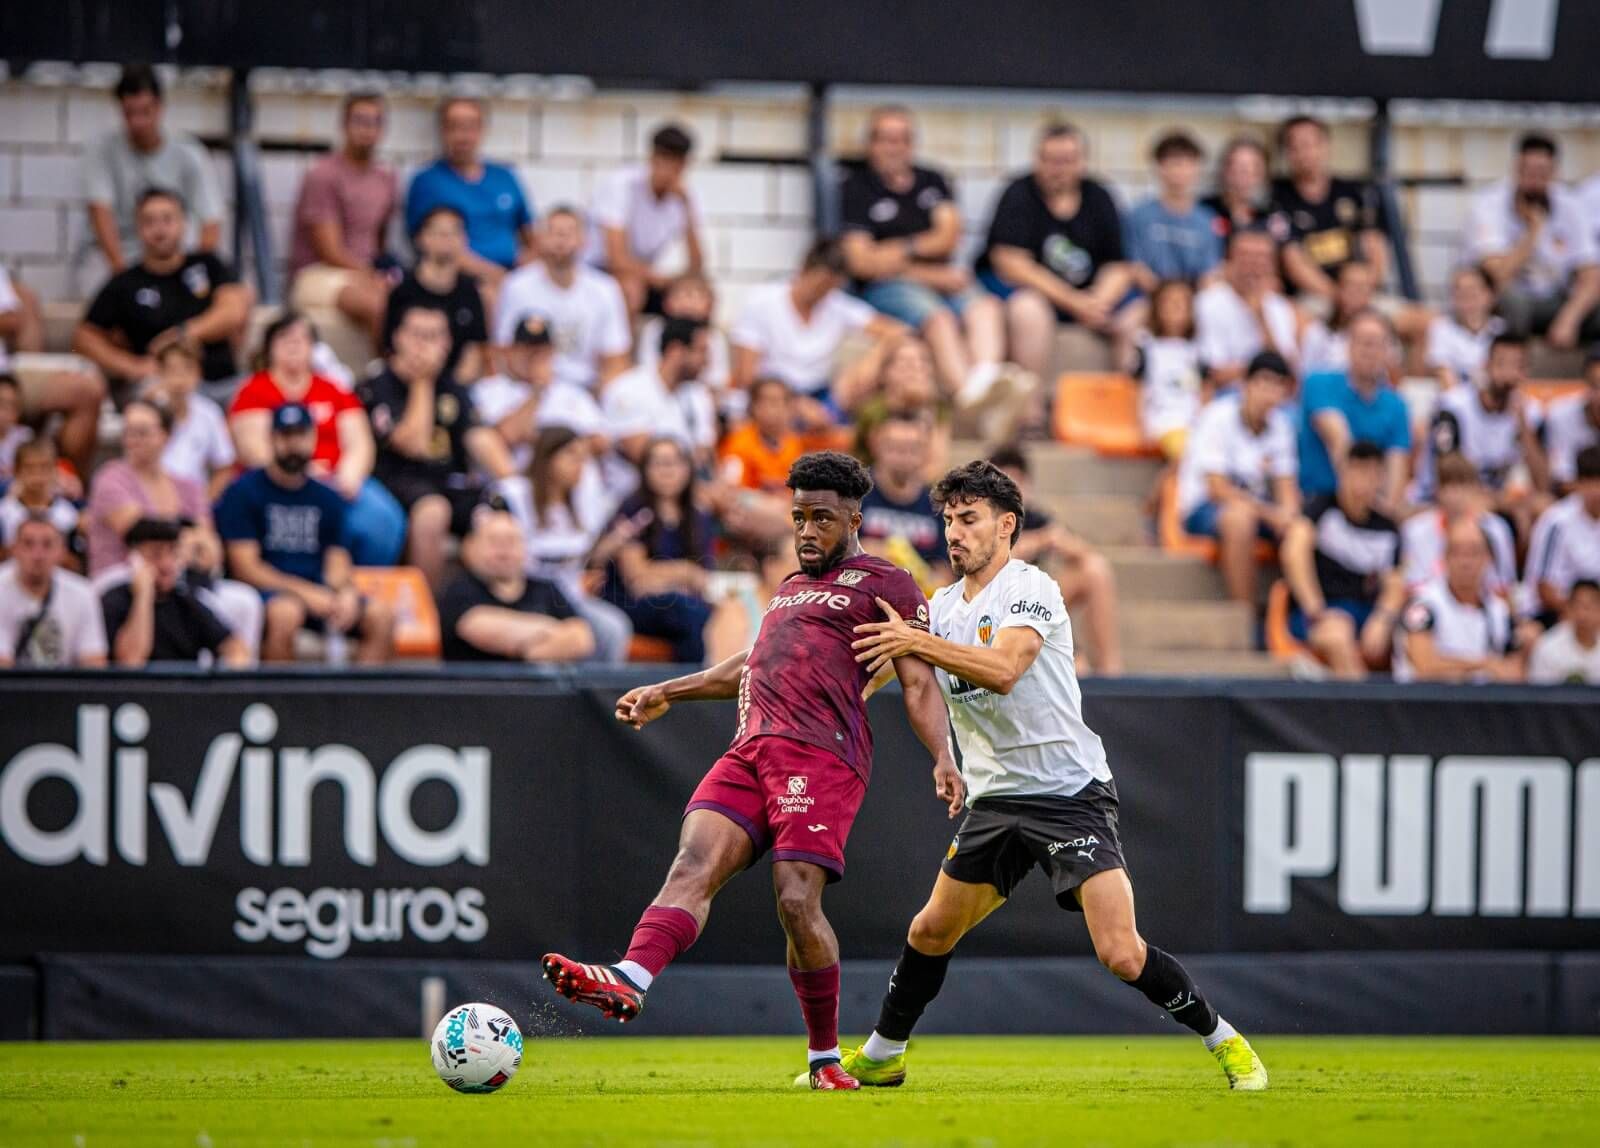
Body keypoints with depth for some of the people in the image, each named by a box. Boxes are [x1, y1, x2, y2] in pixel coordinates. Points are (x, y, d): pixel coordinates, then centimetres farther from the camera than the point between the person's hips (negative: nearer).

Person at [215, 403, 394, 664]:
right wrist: (307, 593, -16)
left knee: (380, 614, -20)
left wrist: (345, 593, -14)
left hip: (317, 595, 5)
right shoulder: (244, 492, 2)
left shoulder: (328, 498, 17)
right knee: (285, 611, -38)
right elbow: (246, 568, -6)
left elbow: (337, 564, 11)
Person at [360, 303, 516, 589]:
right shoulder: (377, 389, -2)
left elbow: (480, 439, 2)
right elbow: (413, 444, -14)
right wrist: (422, 383, -8)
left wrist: (510, 482, -16)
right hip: (398, 481, -5)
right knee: (432, 511, -39)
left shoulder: (453, 390, 16)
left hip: (452, 482, 5)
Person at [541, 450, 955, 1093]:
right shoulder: (793, 587, 31)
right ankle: (629, 981, -39)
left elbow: (918, 684, 0)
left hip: (821, 754, -7)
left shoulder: (883, 585, 8)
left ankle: (825, 1058, -4)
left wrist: (943, 756, -15)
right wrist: (666, 693, 47)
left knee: (797, 901, -18)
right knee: (693, 866, -17)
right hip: (750, 751, 7)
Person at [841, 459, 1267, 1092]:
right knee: (931, 932, 8)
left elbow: (1003, 669, -31)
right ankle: (880, 1056, 26)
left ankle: (1225, 1042, 1)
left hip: (1071, 793, -7)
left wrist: (918, 643, -35)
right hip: (994, 799, 7)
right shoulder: (943, 606, 10)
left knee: (1122, 954, -16)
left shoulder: (1029, 588, -13)